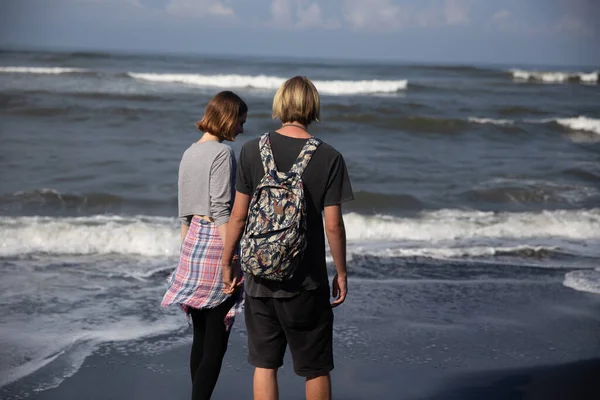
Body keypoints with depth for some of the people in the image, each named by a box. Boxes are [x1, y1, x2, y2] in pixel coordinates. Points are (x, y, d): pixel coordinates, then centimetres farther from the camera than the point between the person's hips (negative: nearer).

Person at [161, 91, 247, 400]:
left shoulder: (189, 153, 14)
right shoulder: (222, 152, -10)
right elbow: (221, 210, -16)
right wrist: (232, 261, -16)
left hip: (192, 240, 8)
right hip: (217, 239, -8)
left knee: (201, 337, 13)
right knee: (216, 342, -5)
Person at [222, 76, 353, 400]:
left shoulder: (252, 151, -4)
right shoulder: (328, 158, -9)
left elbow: (239, 215, -1)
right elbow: (333, 225, -8)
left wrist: (227, 262, 12)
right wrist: (341, 273, 5)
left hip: (259, 278, 2)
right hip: (306, 280, -2)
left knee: (264, 364, 11)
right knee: (316, 369, 11)